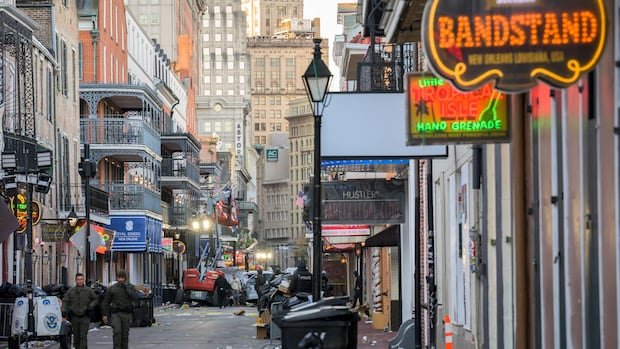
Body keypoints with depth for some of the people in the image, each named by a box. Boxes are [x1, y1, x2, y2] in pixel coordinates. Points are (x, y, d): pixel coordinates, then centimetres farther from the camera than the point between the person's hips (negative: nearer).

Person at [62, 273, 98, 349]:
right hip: (74, 317, 2)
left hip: (85, 317, -2)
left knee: (83, 336, -11)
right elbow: (65, 301, 4)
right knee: (76, 336, 9)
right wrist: (64, 310, -13)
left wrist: (91, 305, -6)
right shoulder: (71, 291, 6)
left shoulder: (89, 290, 4)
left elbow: (96, 299, 12)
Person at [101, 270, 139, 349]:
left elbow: (135, 298, -13)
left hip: (126, 313, 1)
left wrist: (127, 287, -14)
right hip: (116, 314, -1)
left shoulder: (131, 287, 3)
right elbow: (106, 302, 10)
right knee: (117, 332, -17)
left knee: (125, 334, 4)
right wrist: (105, 315, 4)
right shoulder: (112, 288, 4)